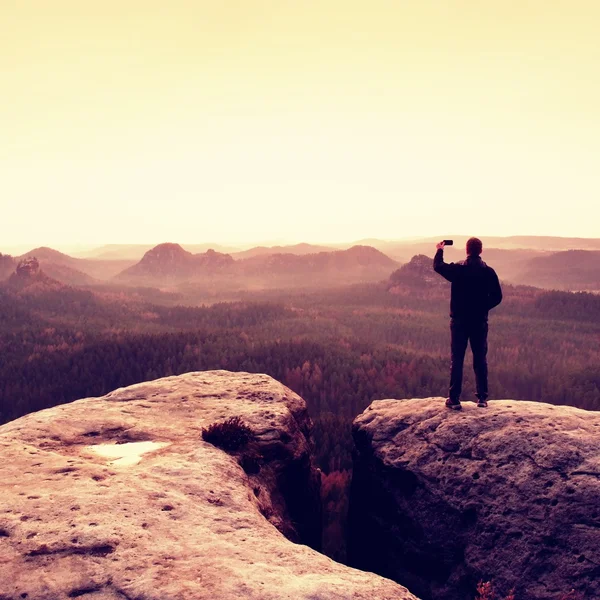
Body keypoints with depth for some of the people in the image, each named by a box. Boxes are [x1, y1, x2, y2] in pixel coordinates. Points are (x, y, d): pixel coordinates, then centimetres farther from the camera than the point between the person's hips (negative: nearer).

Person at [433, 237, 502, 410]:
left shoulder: (457, 268, -8)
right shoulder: (488, 271, -5)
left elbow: (438, 266, 9)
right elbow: (497, 297, -1)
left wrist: (440, 250, 26)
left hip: (459, 321, -1)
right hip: (480, 321, 1)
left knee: (457, 360, 3)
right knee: (480, 360, 10)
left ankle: (454, 399, 2)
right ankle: (482, 398, 12)